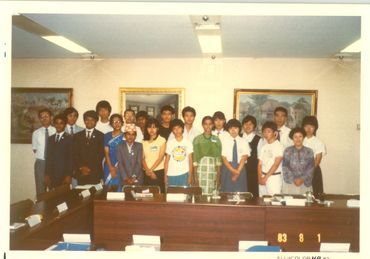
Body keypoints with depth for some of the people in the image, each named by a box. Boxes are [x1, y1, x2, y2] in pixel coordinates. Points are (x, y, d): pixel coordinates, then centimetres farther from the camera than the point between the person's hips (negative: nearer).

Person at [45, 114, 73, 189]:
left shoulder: (69, 138, -2)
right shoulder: (50, 138, 15)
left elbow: (71, 158, -5)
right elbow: (48, 156, 13)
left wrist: (69, 175, -10)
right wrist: (47, 174, 8)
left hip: (64, 175, -4)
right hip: (52, 175, 4)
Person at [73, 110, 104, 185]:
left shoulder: (100, 136, 6)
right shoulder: (77, 136, 14)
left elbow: (101, 154, 0)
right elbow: (75, 154, 7)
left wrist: (90, 168, -8)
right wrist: (81, 167, -6)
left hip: (95, 173, -2)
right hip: (81, 173, 2)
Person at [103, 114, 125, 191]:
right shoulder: (107, 136, 6)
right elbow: (106, 153, 1)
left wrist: (116, 168, -7)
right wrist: (111, 168, -10)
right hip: (109, 166, 1)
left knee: (119, 188, -5)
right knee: (109, 188, 0)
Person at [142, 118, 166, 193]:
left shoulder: (162, 140, 1)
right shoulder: (144, 142, 10)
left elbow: (160, 157, -6)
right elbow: (142, 158, 4)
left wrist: (151, 169, -9)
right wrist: (148, 170, -10)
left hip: (159, 171, -3)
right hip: (146, 173, 3)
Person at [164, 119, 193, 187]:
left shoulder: (188, 142, 2)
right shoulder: (169, 143, 3)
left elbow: (190, 160, 3)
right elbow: (167, 160, 5)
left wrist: (190, 176, -1)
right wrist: (165, 175, 0)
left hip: (184, 174, 0)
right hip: (171, 175, 1)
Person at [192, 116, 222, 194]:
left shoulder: (216, 140, 9)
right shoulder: (197, 139, 4)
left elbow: (218, 158, 7)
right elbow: (195, 158, 1)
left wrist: (218, 175, 1)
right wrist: (195, 175, -4)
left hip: (213, 171, 2)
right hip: (200, 170, -1)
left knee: (212, 194, -4)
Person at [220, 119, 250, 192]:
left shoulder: (244, 141, 6)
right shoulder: (224, 141, 3)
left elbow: (244, 158, -3)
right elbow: (224, 158, -4)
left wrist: (238, 171, -15)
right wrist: (233, 170, -14)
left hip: (240, 169, 1)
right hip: (227, 168, -1)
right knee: (227, 192, -2)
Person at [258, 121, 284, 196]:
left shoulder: (279, 146, -5)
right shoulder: (263, 147, 12)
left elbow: (276, 164, -11)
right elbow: (260, 164, 9)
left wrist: (266, 177, -12)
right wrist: (260, 178, -5)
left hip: (274, 177, -5)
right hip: (263, 178, 5)